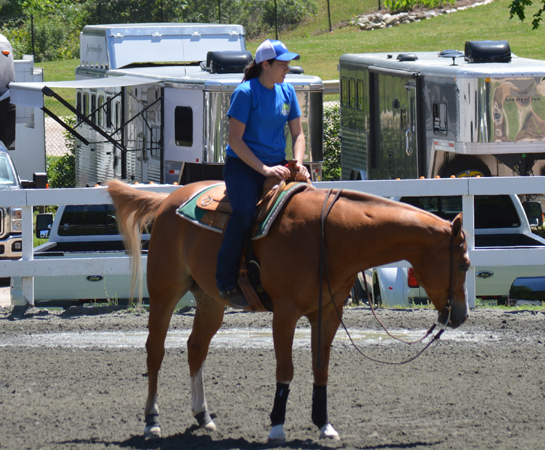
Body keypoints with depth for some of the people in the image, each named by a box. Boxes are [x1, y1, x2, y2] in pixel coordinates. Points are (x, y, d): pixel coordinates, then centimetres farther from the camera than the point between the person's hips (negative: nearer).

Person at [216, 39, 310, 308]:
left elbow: (297, 134, 14)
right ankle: (226, 283, -23)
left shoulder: (287, 91, 10)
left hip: (277, 165, 6)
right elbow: (235, 139, -12)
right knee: (244, 213, -31)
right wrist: (263, 169, -20)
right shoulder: (245, 93, -9)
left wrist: (298, 163, -6)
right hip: (243, 165, -6)